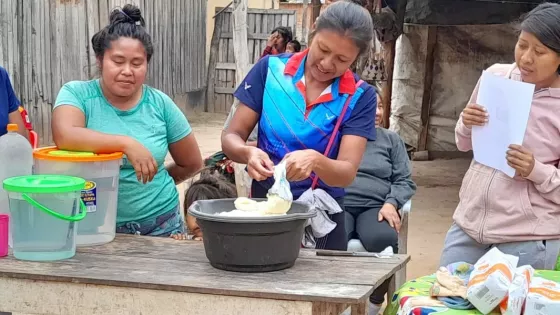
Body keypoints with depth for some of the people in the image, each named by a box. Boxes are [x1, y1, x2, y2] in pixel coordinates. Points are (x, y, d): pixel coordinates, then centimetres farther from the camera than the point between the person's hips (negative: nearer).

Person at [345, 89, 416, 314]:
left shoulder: (391, 139, 20)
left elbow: (405, 181, 13)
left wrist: (391, 203, -7)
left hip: (375, 206, 1)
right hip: (338, 204, -1)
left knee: (384, 240, -35)